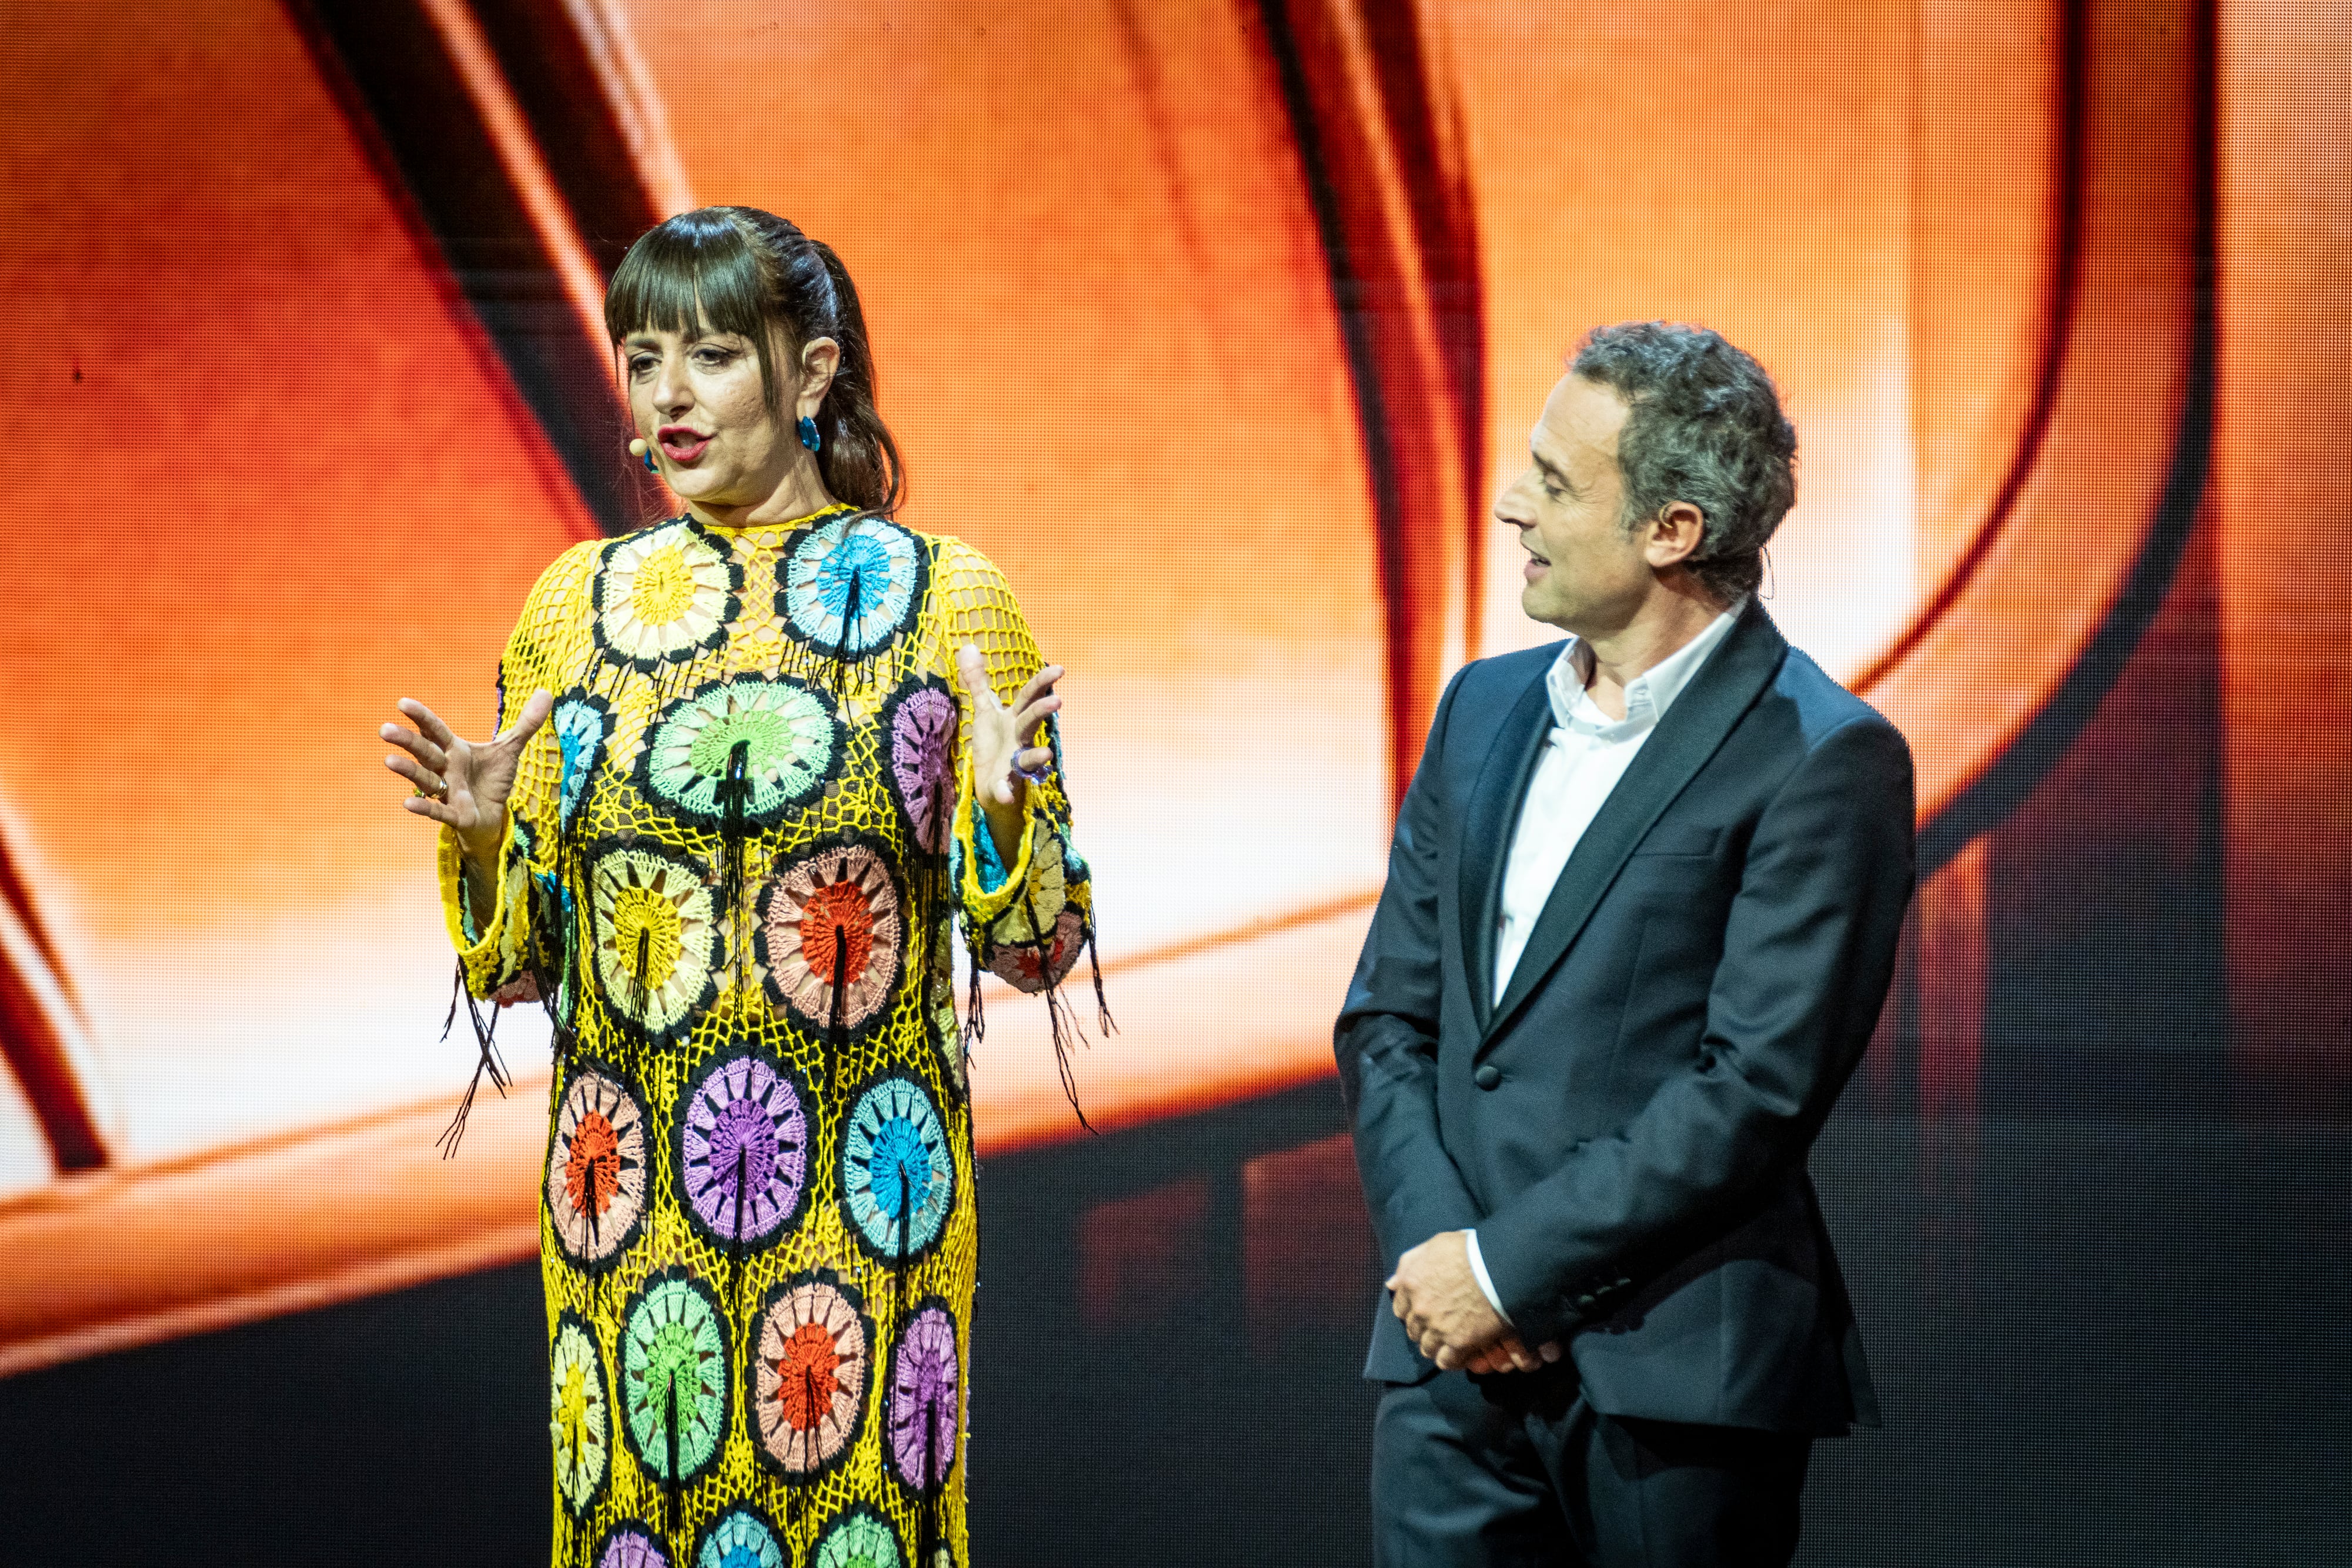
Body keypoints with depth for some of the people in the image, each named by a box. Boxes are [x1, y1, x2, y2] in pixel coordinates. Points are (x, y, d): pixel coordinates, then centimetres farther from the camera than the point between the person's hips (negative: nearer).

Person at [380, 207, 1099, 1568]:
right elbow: (518, 966, 9)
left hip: (858, 1205, -2)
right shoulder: (580, 602, 6)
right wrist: (482, 840, -10)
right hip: (630, 1207, 2)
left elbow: (1038, 946, 0)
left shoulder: (945, 597, -1)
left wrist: (1001, 815, -18)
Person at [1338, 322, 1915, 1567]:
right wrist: (1431, 1246, -3)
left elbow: (1758, 1089, -14)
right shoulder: (1485, 708, 14)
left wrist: (1508, 1265, -13)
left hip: (1674, 1374, -5)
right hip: (1454, 1356, 5)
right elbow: (1386, 1016, 13)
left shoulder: (1825, 762, -8)